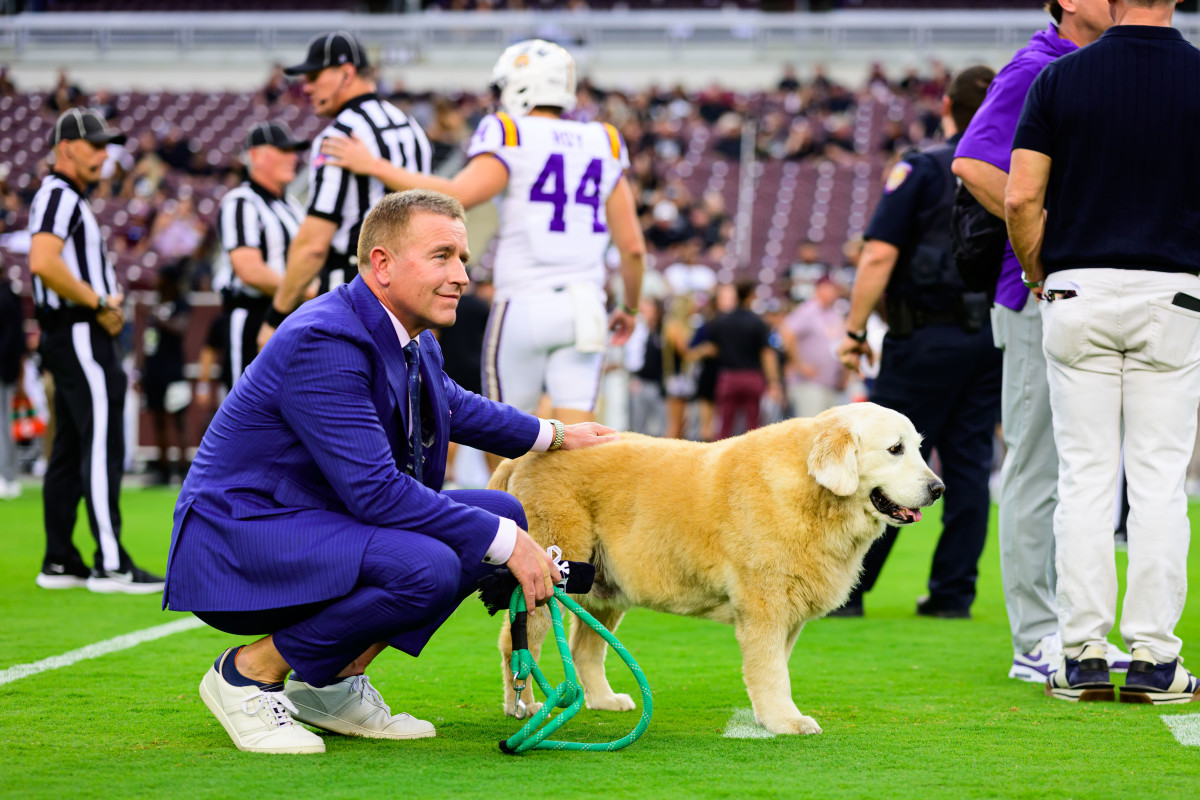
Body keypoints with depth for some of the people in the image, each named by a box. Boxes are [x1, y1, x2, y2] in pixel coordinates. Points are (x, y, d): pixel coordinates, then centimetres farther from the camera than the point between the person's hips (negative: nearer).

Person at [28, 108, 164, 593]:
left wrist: (105, 305, 10)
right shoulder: (60, 196, -12)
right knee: (102, 446, -12)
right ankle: (110, 564, -13)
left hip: (69, 335, 11)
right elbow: (43, 263, -27)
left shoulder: (65, 198, 22)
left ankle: (59, 562, 15)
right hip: (79, 334, -11)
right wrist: (98, 303, -19)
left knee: (70, 451, 12)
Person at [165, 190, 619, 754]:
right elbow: (374, 491, -29)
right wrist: (502, 542, -25)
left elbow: (453, 405, 31)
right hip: (236, 547, -10)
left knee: (505, 514, 6)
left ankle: (331, 683, 8)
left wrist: (553, 435, 36)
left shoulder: (414, 340, 5)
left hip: (323, 525, 10)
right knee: (426, 567, -32)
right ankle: (249, 674, -11)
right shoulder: (325, 342, -24)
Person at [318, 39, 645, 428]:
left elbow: (455, 196, -18)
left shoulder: (511, 138, -3)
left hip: (524, 305, -4)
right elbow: (633, 247, 10)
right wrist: (629, 307, 27)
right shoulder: (603, 145, 12)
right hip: (585, 305, 4)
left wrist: (373, 165, -11)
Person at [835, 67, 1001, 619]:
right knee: (970, 460, 7)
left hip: (929, 337, -4)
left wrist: (854, 330, -6)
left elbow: (879, 256, -11)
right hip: (997, 337, 4)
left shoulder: (921, 170, -5)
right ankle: (953, 591, 7)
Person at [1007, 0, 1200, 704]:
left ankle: (1083, 652, 3)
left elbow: (1021, 200, -5)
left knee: (1085, 477, 4)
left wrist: (1040, 277, 11)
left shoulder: (1060, 78, -1)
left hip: (1079, 296, 1)